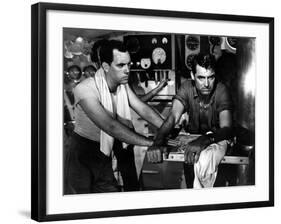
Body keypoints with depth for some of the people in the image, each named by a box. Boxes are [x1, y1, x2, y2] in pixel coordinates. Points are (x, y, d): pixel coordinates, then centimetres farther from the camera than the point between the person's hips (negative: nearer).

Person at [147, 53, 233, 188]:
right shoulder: (187, 88, -12)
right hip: (191, 137, 5)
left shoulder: (220, 91, -19)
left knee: (203, 161, -35)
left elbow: (226, 128, -28)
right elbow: (173, 117, -23)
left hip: (216, 138, -5)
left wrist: (205, 140, -49)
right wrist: (158, 143, -43)